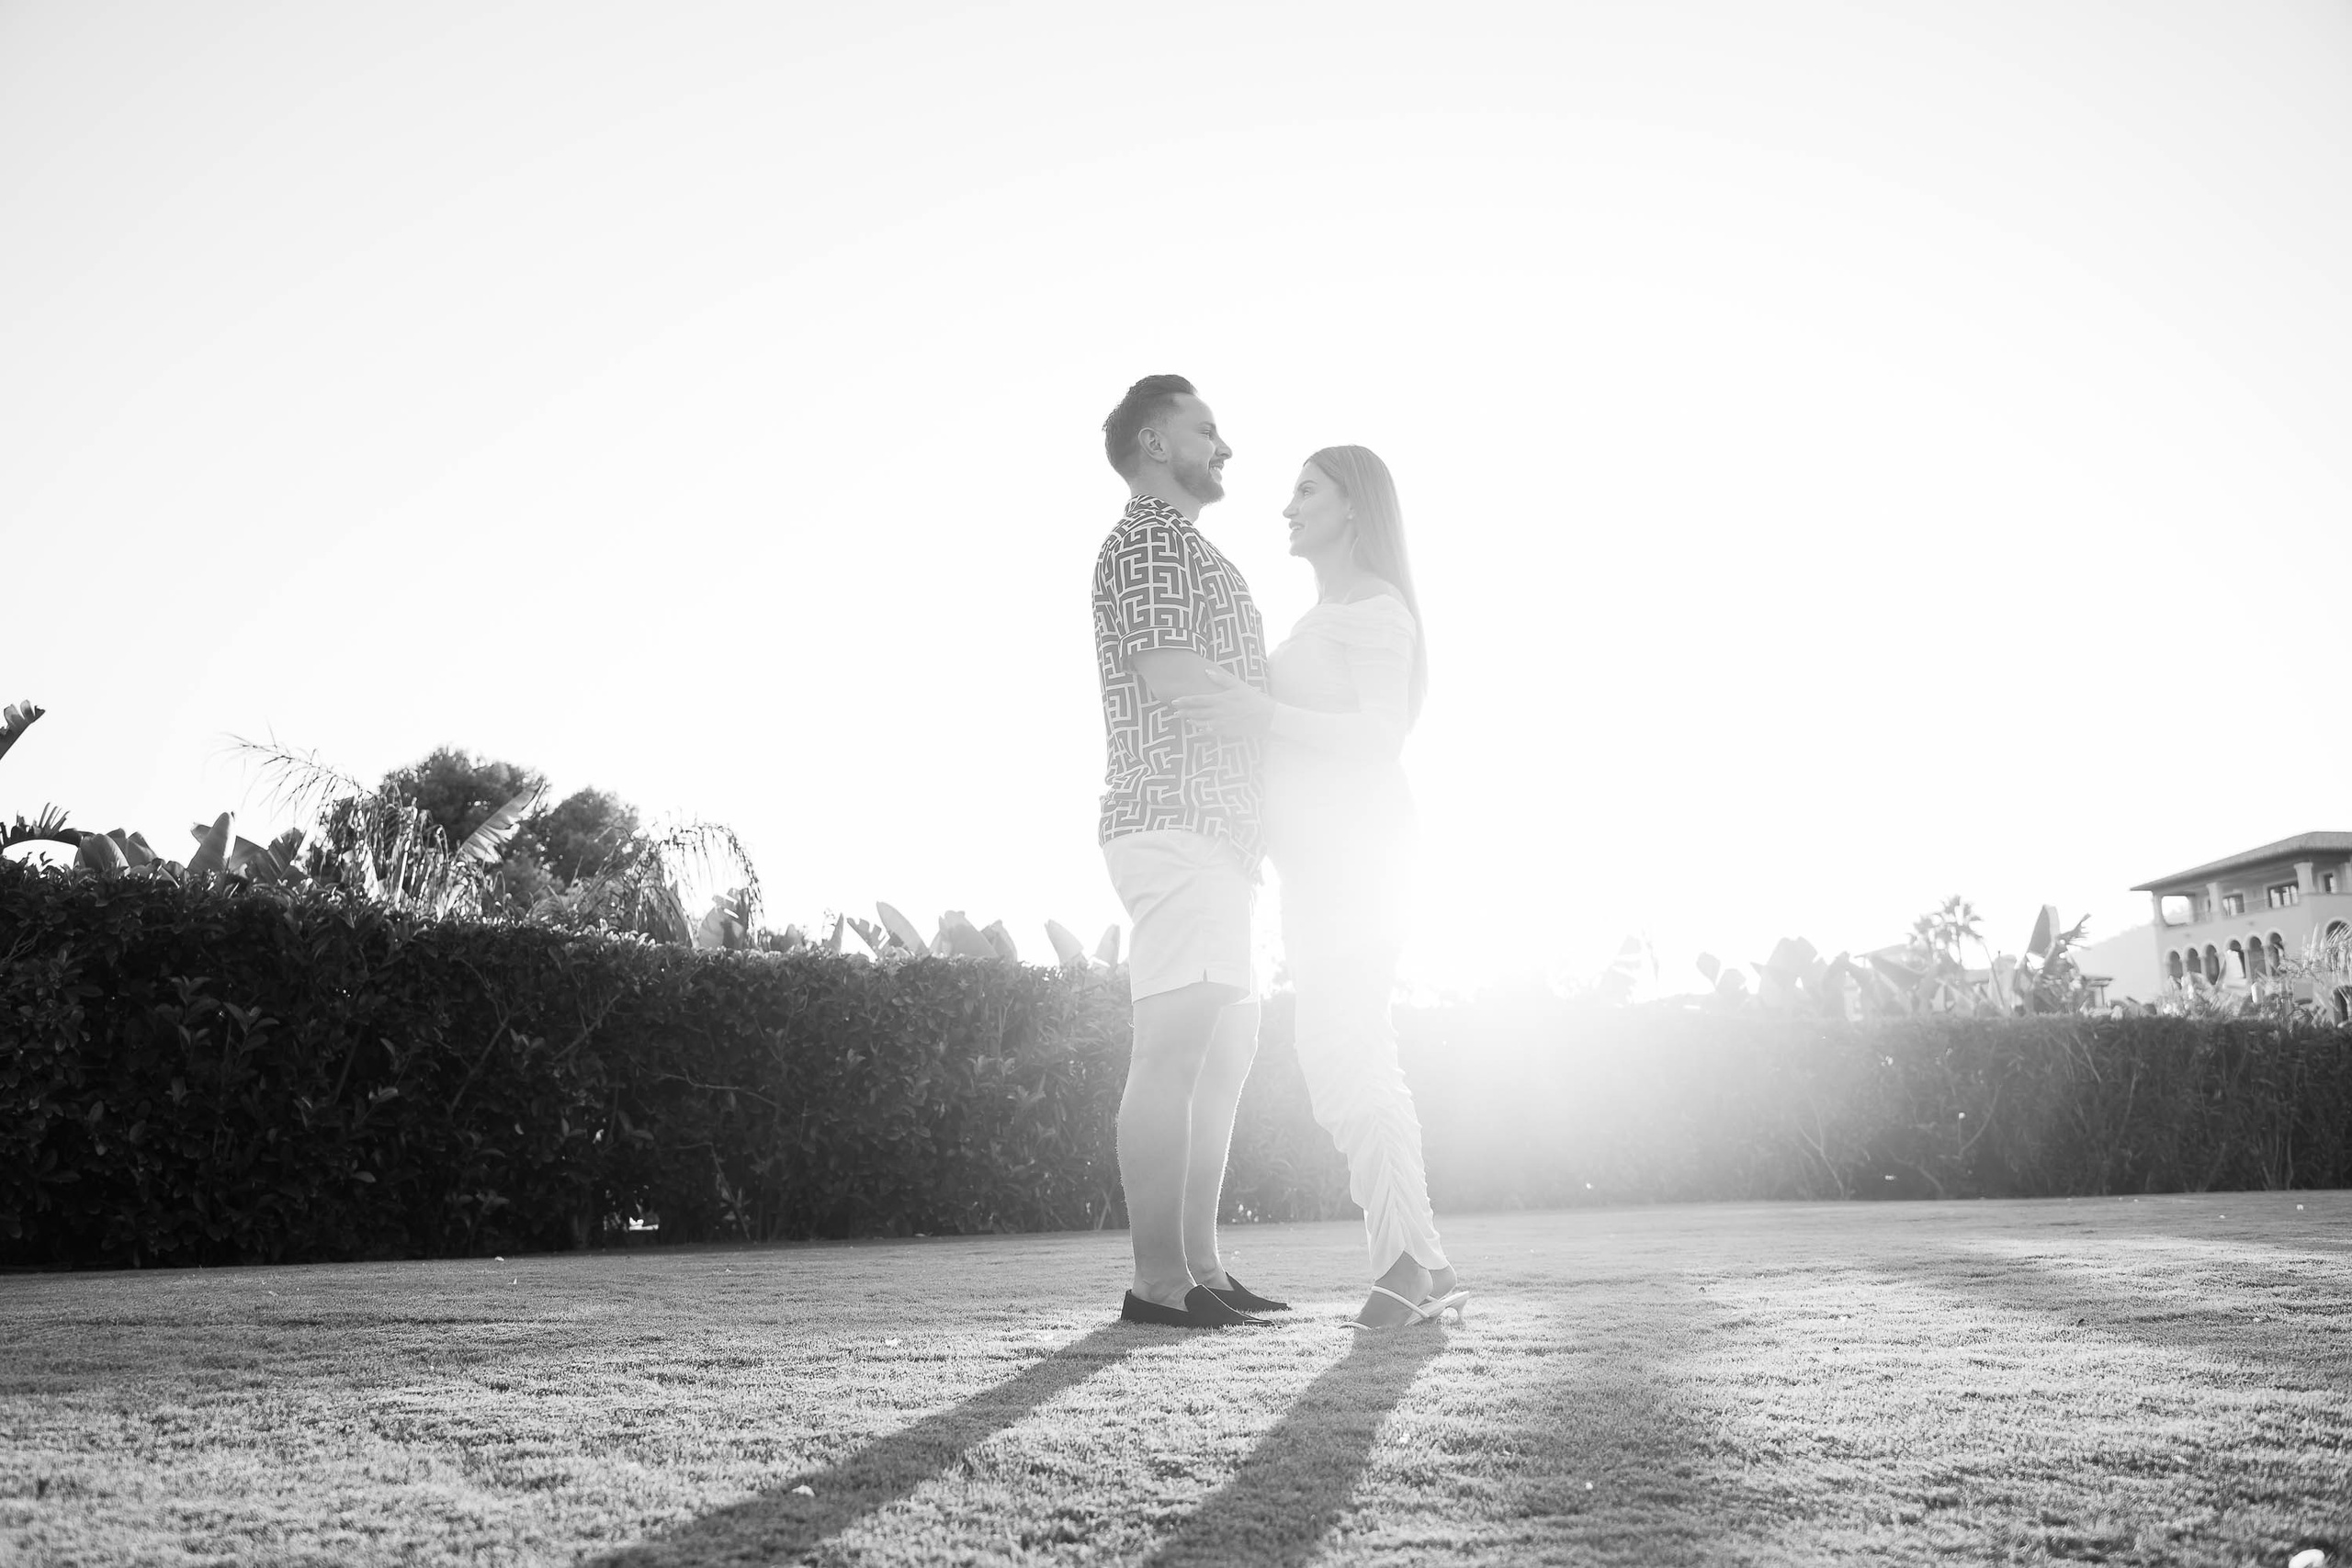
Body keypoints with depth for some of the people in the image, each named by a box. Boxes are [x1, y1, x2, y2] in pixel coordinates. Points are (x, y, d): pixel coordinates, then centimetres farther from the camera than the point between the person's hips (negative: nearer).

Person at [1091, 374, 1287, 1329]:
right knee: (1176, 1042, -14)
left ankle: (1200, 1266, 10)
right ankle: (1158, 1280, -14)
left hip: (1215, 829, 10)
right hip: (1176, 818, -10)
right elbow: (1167, 668, -17)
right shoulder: (1149, 538, -2)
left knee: (1224, 1044, 8)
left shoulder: (1185, 550, 29)